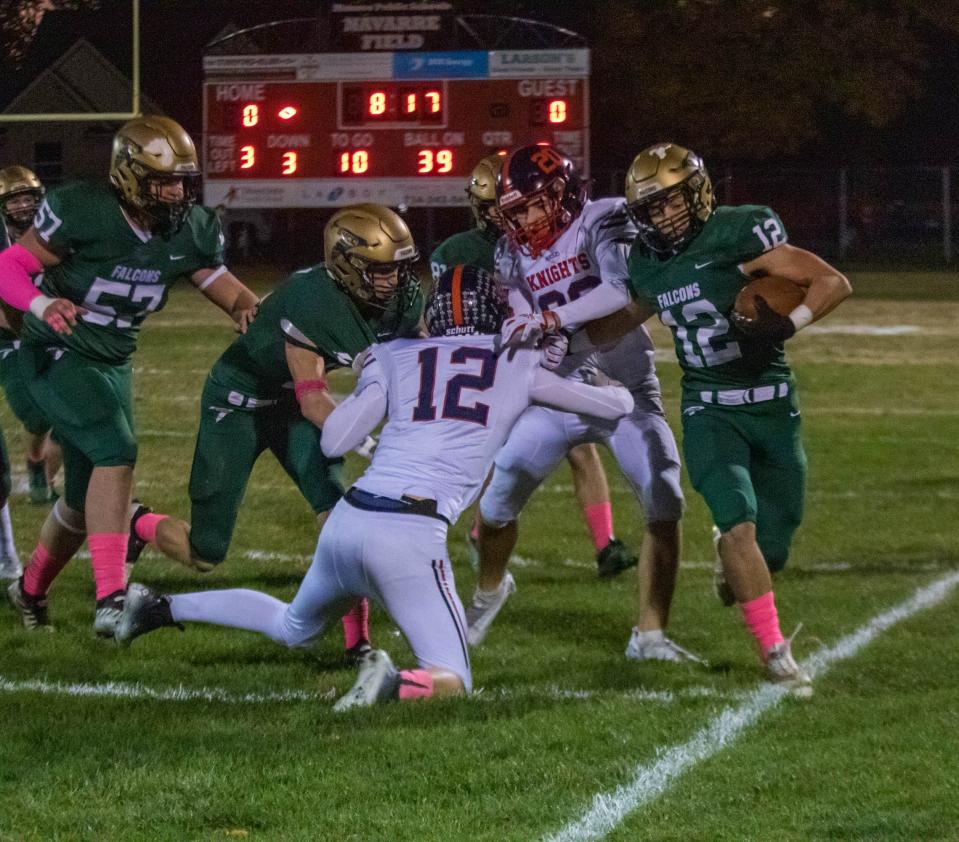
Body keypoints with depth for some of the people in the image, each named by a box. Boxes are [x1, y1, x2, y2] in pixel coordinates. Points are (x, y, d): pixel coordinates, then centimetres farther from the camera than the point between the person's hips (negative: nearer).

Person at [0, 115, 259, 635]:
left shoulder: (191, 231, -5)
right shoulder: (82, 213, -22)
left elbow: (227, 290, 2)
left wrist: (254, 312, -22)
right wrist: (43, 304, -37)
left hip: (112, 365, 7)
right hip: (56, 356, -7)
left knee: (86, 495, 15)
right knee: (116, 451, -27)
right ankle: (111, 600, -29)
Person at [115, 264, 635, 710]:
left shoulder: (396, 357, 12)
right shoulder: (521, 363, 8)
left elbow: (334, 442, 12)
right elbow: (619, 405, 20)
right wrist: (617, 392, 43)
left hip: (347, 522, 5)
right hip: (411, 536, -5)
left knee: (294, 628, 33)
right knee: (451, 683, 0)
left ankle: (159, 608, 28)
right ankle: (393, 685, -32)